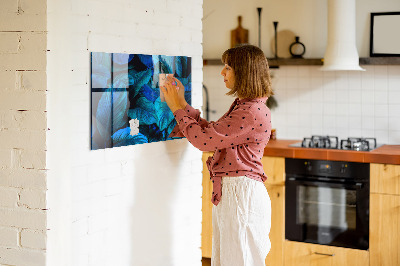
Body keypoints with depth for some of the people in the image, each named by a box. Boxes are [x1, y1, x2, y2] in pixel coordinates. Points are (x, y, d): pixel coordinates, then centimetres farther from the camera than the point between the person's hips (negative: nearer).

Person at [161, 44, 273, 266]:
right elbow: (210, 132, 17)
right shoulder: (242, 106, 14)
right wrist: (182, 104, 14)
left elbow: (204, 139, -19)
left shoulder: (253, 112, -20)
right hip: (228, 192, 10)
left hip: (241, 193, -10)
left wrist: (178, 108, -7)